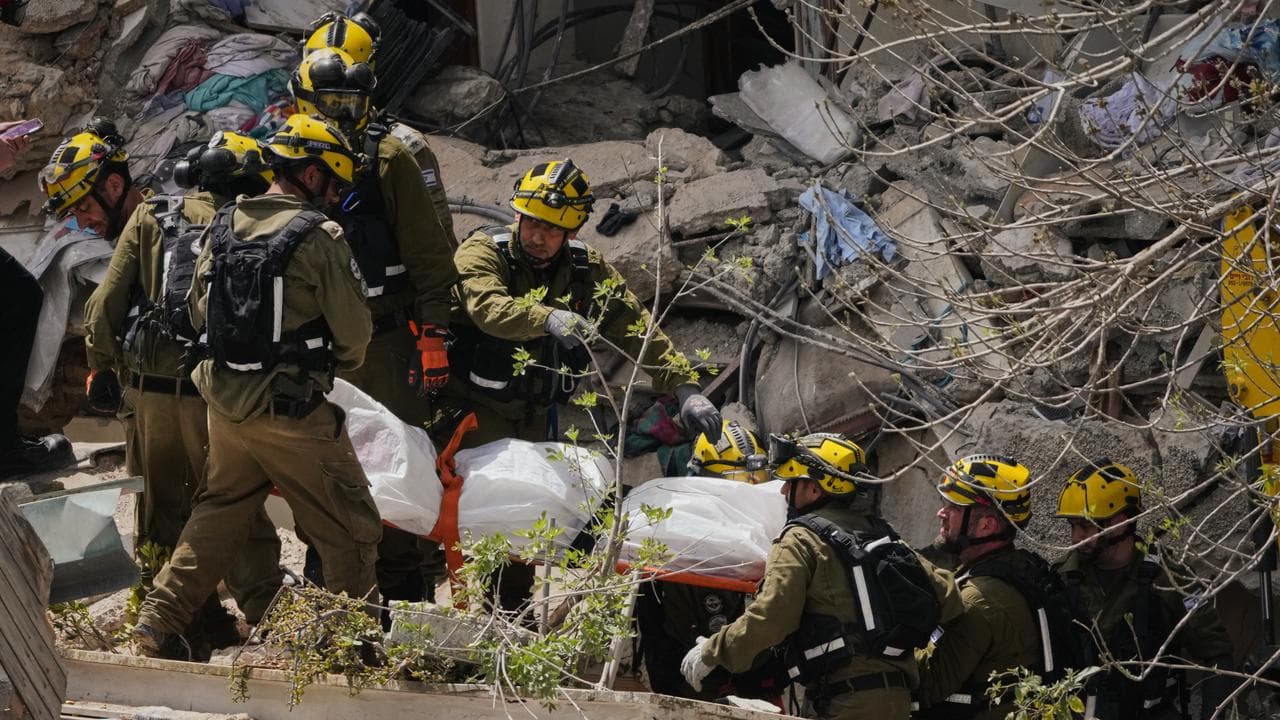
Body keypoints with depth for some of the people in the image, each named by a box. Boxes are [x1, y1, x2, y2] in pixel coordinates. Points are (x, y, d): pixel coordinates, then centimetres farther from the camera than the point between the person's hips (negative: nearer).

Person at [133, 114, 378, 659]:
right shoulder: (319, 237, -14)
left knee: (220, 509, 22)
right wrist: (333, 363, 12)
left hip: (225, 400, 7)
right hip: (292, 409, -7)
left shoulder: (222, 227, 4)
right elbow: (354, 332, -9)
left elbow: (199, 311, 11)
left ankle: (157, 621, 18)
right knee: (349, 529, 7)